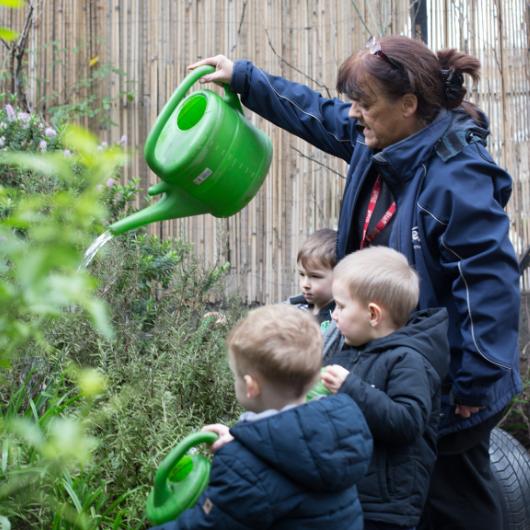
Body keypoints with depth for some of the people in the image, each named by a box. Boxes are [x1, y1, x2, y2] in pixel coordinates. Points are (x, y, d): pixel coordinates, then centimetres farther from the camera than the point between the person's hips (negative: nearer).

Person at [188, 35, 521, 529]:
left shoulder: (457, 176, -26)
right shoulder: (375, 142, 1)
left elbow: (491, 281, -28)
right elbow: (315, 113, 20)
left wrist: (475, 384, -25)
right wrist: (242, 77, 23)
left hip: (447, 385, -9)